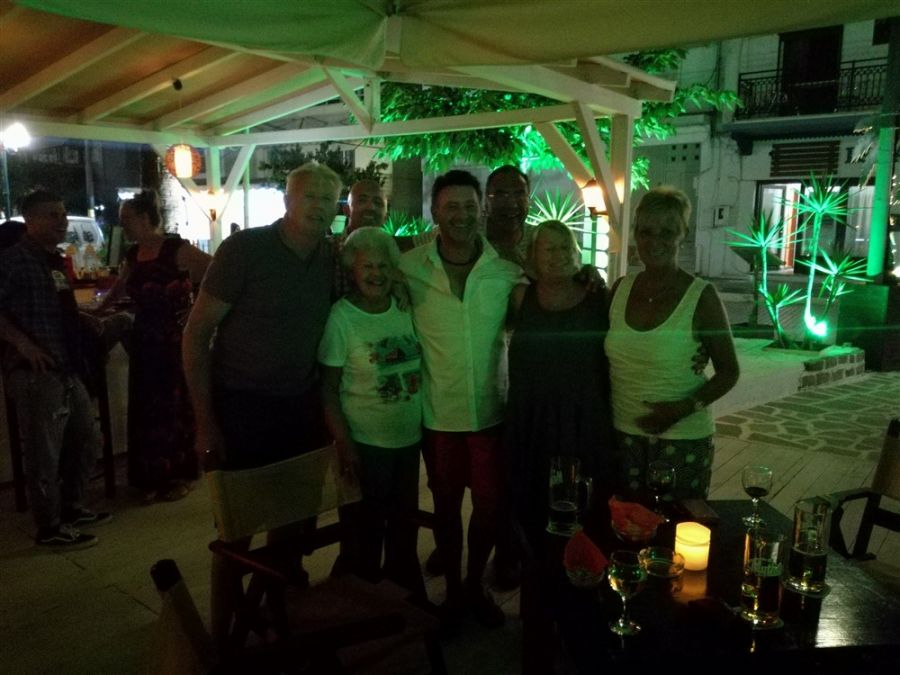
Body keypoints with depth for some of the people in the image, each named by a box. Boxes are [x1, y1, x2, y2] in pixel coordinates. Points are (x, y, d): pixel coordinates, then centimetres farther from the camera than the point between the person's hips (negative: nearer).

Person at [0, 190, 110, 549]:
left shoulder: (56, 261, 16)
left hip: (67, 369, 9)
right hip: (36, 372, -9)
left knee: (87, 440, 19)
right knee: (44, 453, 1)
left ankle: (71, 506, 35)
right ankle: (50, 527, 15)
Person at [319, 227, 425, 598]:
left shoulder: (406, 308, 1)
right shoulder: (341, 318, -12)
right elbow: (328, 388, -10)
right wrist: (343, 442, -15)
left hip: (409, 438, 5)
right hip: (365, 442, -4)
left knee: (405, 524, 19)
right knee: (367, 529, 11)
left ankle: (409, 597, 39)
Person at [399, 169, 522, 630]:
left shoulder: (507, 268, -5)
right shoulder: (410, 268, -8)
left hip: (492, 411, 1)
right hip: (439, 414, -1)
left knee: (490, 506, 12)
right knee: (446, 505, 15)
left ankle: (476, 585, 39)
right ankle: (452, 590, 38)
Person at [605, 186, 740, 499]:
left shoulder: (701, 296, -10)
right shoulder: (621, 288, 2)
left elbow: (729, 372, -4)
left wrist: (684, 408, -16)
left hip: (682, 440, -3)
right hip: (623, 435, 4)